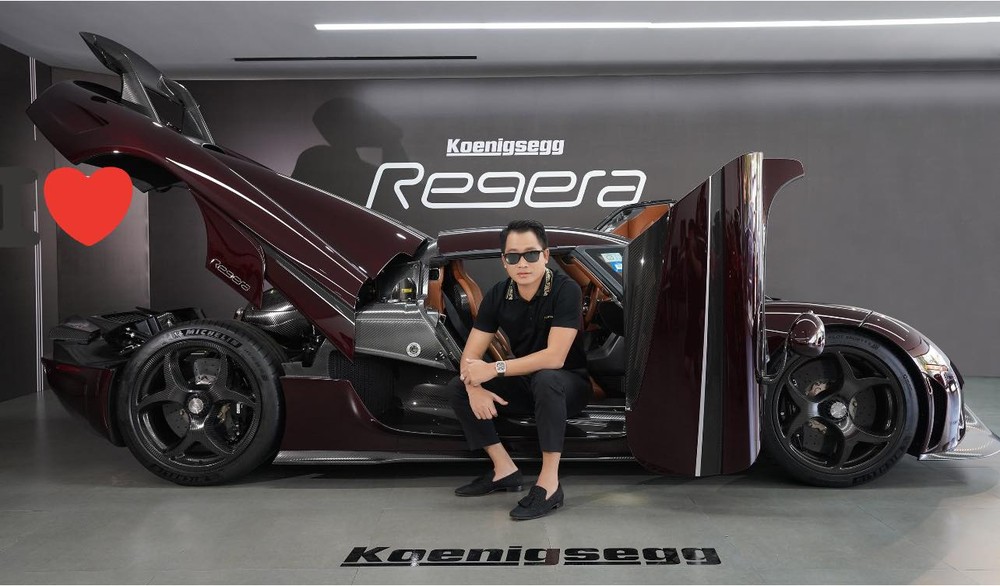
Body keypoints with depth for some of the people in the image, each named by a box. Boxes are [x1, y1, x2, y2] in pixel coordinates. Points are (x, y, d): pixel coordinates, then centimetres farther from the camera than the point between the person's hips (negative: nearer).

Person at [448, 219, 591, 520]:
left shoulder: (566, 290, -22)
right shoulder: (497, 295, -6)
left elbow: (554, 357, -30)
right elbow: (471, 355, -7)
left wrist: (495, 369, -31)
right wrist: (474, 387, -28)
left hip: (570, 384, -6)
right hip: (525, 385, 6)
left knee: (546, 379, -39)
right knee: (458, 388, -8)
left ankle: (549, 483, -31)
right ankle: (505, 470, -5)